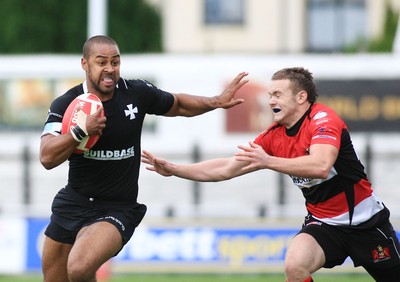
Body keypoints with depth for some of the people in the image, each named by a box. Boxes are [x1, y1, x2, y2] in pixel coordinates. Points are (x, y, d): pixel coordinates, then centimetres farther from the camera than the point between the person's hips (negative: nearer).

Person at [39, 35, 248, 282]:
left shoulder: (137, 93, -5)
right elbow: (47, 158, -20)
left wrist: (216, 102, 2)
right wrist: (81, 130, -34)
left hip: (117, 208, -2)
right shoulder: (65, 104, -9)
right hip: (72, 203, 2)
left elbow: (178, 105, 16)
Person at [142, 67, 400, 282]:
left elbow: (321, 166, -37)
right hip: (323, 222, 5)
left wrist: (268, 161, -39)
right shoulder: (274, 136, 0)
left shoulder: (323, 119, -19)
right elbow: (227, 168, 4)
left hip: (364, 221, -4)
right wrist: (173, 169, -1)